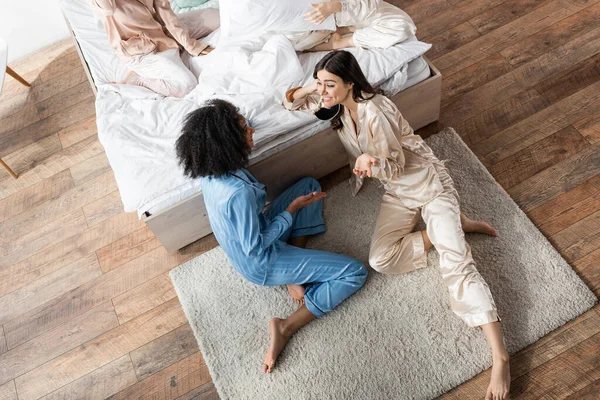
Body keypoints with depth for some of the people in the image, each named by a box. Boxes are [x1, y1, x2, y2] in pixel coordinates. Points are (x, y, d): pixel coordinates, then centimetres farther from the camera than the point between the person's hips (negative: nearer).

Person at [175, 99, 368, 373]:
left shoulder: (209, 169, -12)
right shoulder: (238, 192, -38)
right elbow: (255, 248, -26)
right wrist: (292, 209, -18)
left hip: (253, 236, 8)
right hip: (261, 264, -8)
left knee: (308, 185, 15)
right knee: (355, 273, -7)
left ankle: (297, 272, 8)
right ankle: (287, 327, -6)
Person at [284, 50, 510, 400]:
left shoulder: (375, 111, -26)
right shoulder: (336, 105, -4)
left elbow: (396, 167, -20)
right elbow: (291, 102, 10)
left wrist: (371, 161, -42)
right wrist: (307, 89, -12)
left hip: (428, 181, -7)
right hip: (398, 191, 7)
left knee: (455, 263, -22)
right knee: (381, 260, -14)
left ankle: (501, 358, -23)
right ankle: (452, 228, 2)